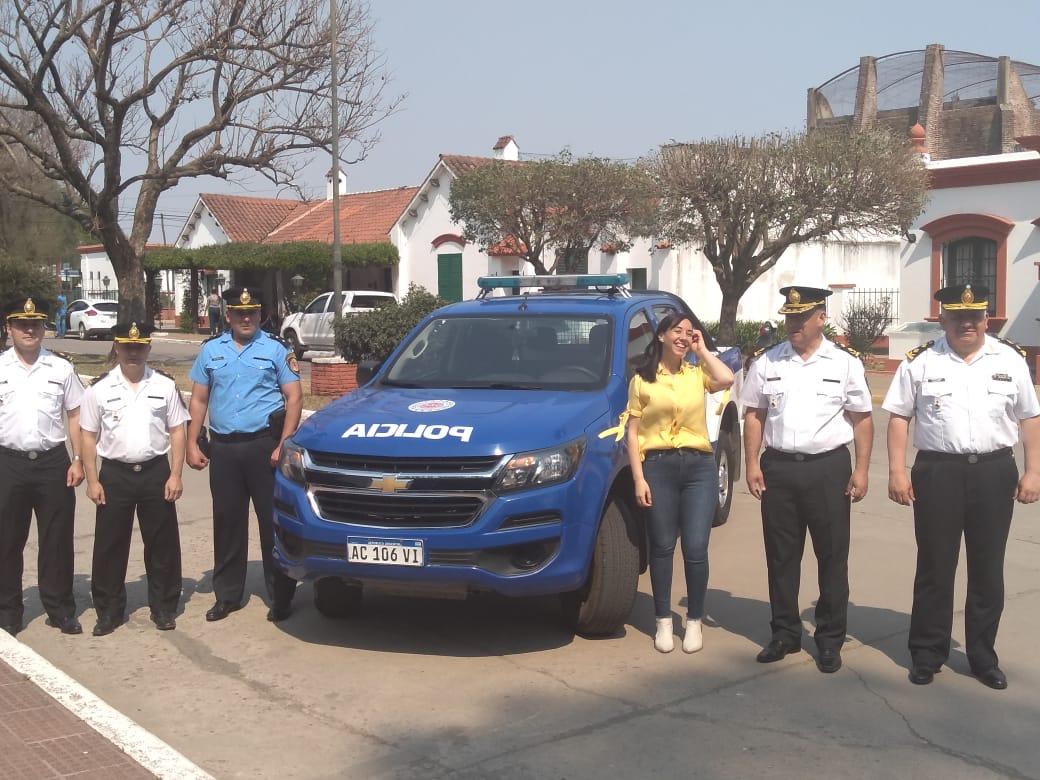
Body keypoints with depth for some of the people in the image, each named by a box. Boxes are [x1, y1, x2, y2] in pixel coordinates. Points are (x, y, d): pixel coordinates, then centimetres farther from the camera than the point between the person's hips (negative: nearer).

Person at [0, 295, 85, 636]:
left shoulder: (60, 368, 3)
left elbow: (75, 415, 5)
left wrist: (79, 460, -1)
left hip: (53, 462, 0)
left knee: (57, 540, 8)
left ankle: (60, 609, 21)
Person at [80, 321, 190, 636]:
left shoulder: (165, 386, 2)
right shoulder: (99, 389, 0)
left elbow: (176, 432, 4)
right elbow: (89, 437, 3)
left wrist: (175, 475, -3)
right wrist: (92, 480, -2)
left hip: (156, 471, 0)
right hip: (115, 473, 0)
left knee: (162, 543, 6)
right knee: (109, 545, 5)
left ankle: (163, 608, 20)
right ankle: (109, 611, 18)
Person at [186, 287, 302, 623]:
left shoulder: (276, 351, 3)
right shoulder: (210, 351, 12)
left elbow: (294, 398, 0)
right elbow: (198, 400, 14)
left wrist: (283, 445, -10)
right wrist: (192, 443, 4)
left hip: (264, 445, -3)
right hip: (223, 447, 3)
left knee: (273, 521, -2)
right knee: (227, 522, 8)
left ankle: (281, 597, 6)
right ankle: (227, 595, 19)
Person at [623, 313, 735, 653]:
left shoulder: (697, 374, 10)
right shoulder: (642, 380, 6)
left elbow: (726, 380, -13)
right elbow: (633, 432, 3)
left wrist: (702, 351, 0)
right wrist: (638, 478, -6)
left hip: (699, 467, 1)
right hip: (658, 467, -1)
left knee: (696, 549, -1)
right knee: (662, 548, 6)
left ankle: (694, 621, 14)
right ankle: (663, 621, 19)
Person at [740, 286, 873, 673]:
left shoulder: (845, 362, 1)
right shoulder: (766, 362, 6)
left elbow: (862, 420, 1)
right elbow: (753, 415, 8)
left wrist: (861, 471, -5)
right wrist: (752, 464, 1)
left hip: (829, 467, -2)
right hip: (778, 467, 2)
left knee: (832, 555, 5)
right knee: (781, 555, 9)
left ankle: (830, 639, 17)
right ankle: (784, 633, 23)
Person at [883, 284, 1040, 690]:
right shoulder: (919, 363, 0)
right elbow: (899, 417, 1)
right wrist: (897, 472, -5)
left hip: (994, 472, 2)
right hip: (938, 471, -1)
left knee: (988, 568, 10)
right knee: (934, 566, 6)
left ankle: (983, 655, 23)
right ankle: (927, 654, 18)